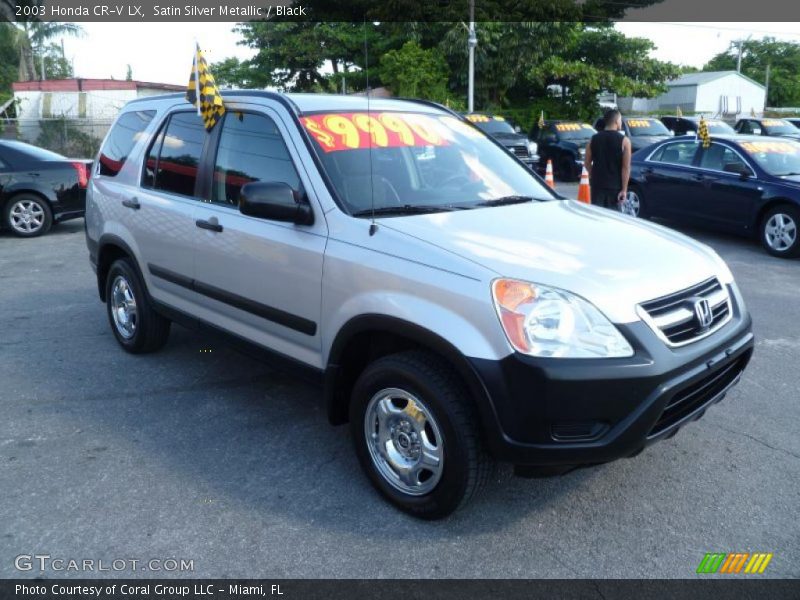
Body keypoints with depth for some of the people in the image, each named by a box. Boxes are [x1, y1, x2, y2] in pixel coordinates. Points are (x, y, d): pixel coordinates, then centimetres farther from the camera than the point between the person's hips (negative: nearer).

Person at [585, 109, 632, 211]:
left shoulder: (594, 139, 3)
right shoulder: (624, 141, -6)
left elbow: (587, 163, 8)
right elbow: (626, 167, -11)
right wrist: (624, 189, -10)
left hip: (597, 184, 3)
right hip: (615, 186, -3)